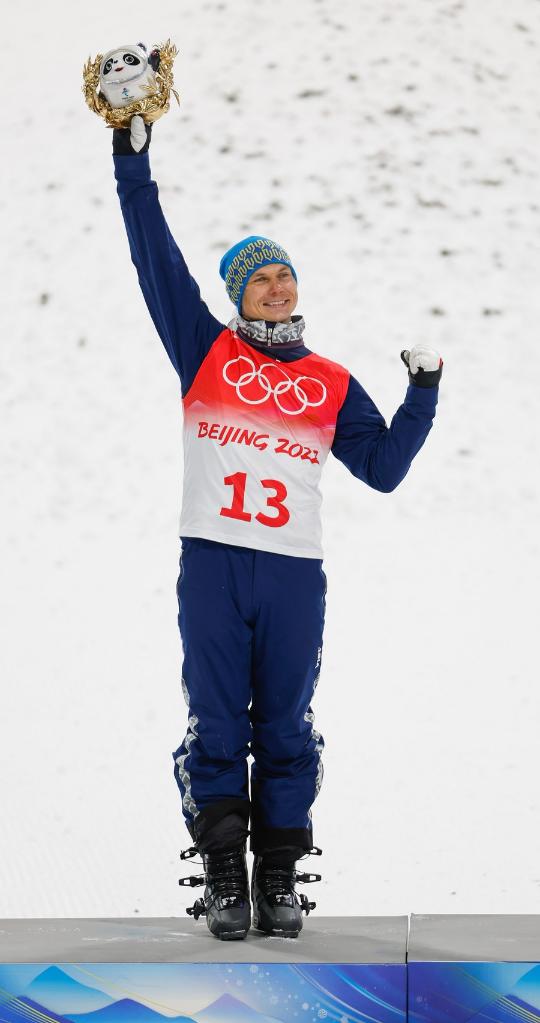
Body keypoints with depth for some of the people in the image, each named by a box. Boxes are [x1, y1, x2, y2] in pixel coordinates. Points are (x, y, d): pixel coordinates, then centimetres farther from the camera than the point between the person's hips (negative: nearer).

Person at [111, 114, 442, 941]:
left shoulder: (331, 384, 14)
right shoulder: (206, 351, 10)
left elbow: (384, 466, 15)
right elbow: (157, 260, 7)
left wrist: (424, 391, 7)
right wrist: (133, 158, 3)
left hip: (295, 574, 1)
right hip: (212, 563, -1)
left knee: (286, 730, 4)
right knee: (215, 725, 0)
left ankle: (281, 880, 10)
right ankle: (223, 879, 6)